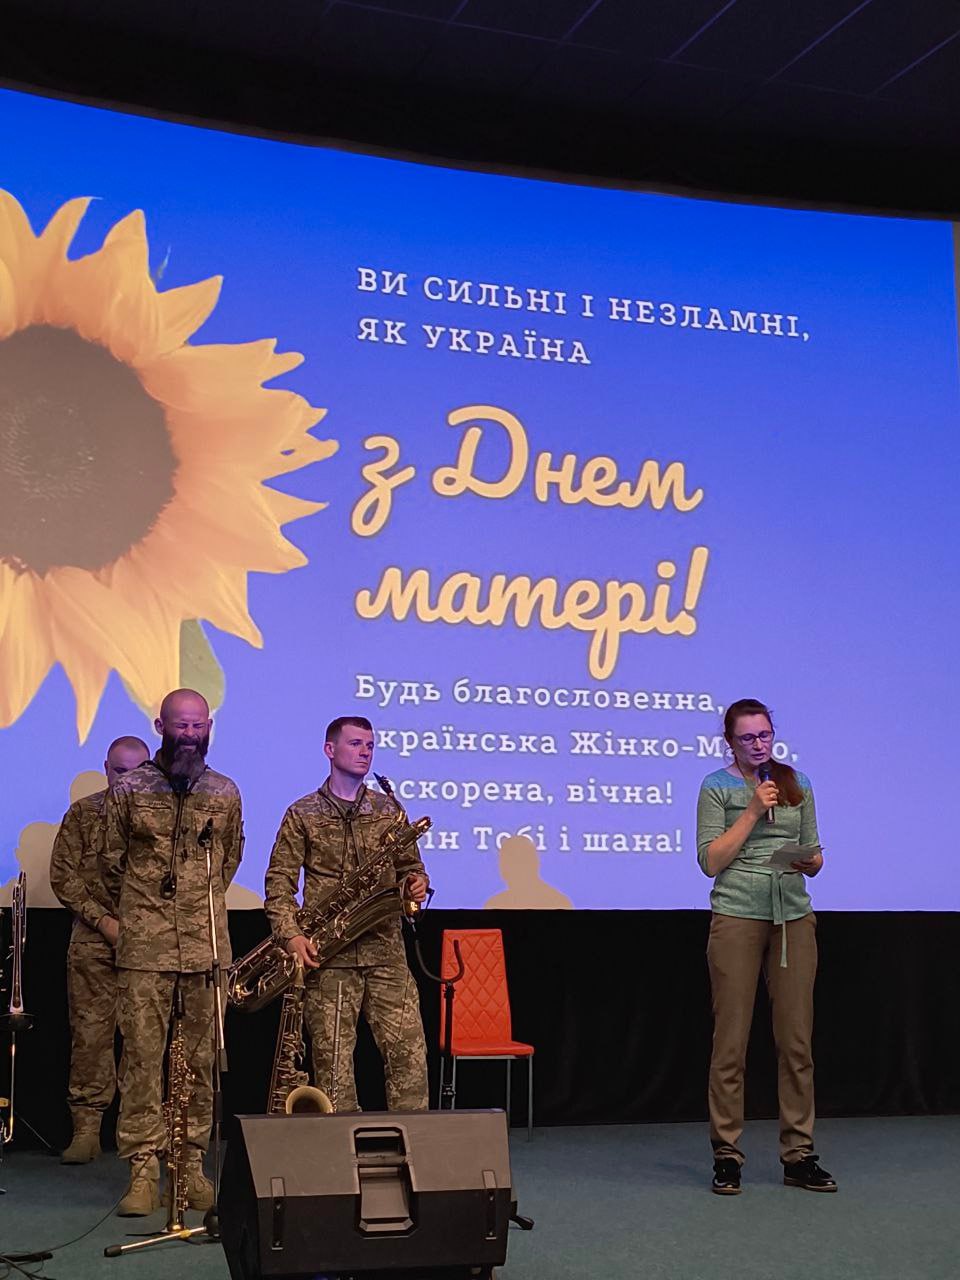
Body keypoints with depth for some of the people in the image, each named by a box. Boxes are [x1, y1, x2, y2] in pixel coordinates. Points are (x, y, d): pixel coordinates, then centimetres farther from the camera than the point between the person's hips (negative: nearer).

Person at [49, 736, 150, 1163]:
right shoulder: (82, 814, 9)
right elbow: (63, 876, 4)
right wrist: (105, 921, -7)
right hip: (93, 940, 0)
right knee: (90, 1032, -3)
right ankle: (86, 1128, 2)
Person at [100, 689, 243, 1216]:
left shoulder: (225, 793, 9)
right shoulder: (128, 790, 3)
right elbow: (110, 862, 12)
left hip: (207, 944, 2)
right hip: (144, 947, -2)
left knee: (202, 1057, 4)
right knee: (141, 1054, -5)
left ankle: (192, 1163, 12)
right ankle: (143, 1169, -2)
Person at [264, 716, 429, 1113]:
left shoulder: (388, 808, 14)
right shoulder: (302, 814, 5)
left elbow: (409, 865, 22)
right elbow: (279, 881, 1)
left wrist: (416, 883, -2)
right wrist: (291, 935, -12)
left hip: (385, 950, 3)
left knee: (408, 1051, -3)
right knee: (332, 1060, -1)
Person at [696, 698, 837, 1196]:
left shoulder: (797, 784, 14)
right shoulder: (717, 787, 3)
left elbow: (815, 856, 16)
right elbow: (711, 861, -5)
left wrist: (807, 862, -7)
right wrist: (754, 810, -9)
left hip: (794, 917, 3)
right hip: (737, 917, -3)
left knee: (797, 1039, 4)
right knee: (731, 1040, -2)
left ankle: (799, 1155, 12)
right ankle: (726, 1156, 6)